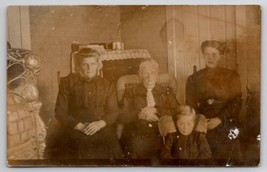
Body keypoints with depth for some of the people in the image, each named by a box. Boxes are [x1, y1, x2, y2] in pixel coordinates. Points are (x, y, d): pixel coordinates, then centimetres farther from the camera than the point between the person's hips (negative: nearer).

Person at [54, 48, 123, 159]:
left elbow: (113, 111, 10)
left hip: (101, 128, 2)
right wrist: (80, 126, -10)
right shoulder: (68, 82, 8)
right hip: (75, 129, -2)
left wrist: (100, 123, -11)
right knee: (83, 149, -31)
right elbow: (60, 112, 3)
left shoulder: (107, 85, 15)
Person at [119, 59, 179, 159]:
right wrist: (140, 115, -13)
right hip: (138, 138, 0)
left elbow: (177, 113, 1)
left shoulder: (167, 92, 14)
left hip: (161, 137, 0)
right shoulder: (130, 93, 12)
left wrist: (156, 110, -10)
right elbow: (122, 117, 2)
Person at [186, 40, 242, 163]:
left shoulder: (231, 76, 5)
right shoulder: (194, 79, 7)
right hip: (203, 128, 1)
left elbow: (236, 102, -2)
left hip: (226, 128, 0)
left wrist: (219, 119, -14)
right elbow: (190, 107, 7)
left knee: (227, 160, -4)